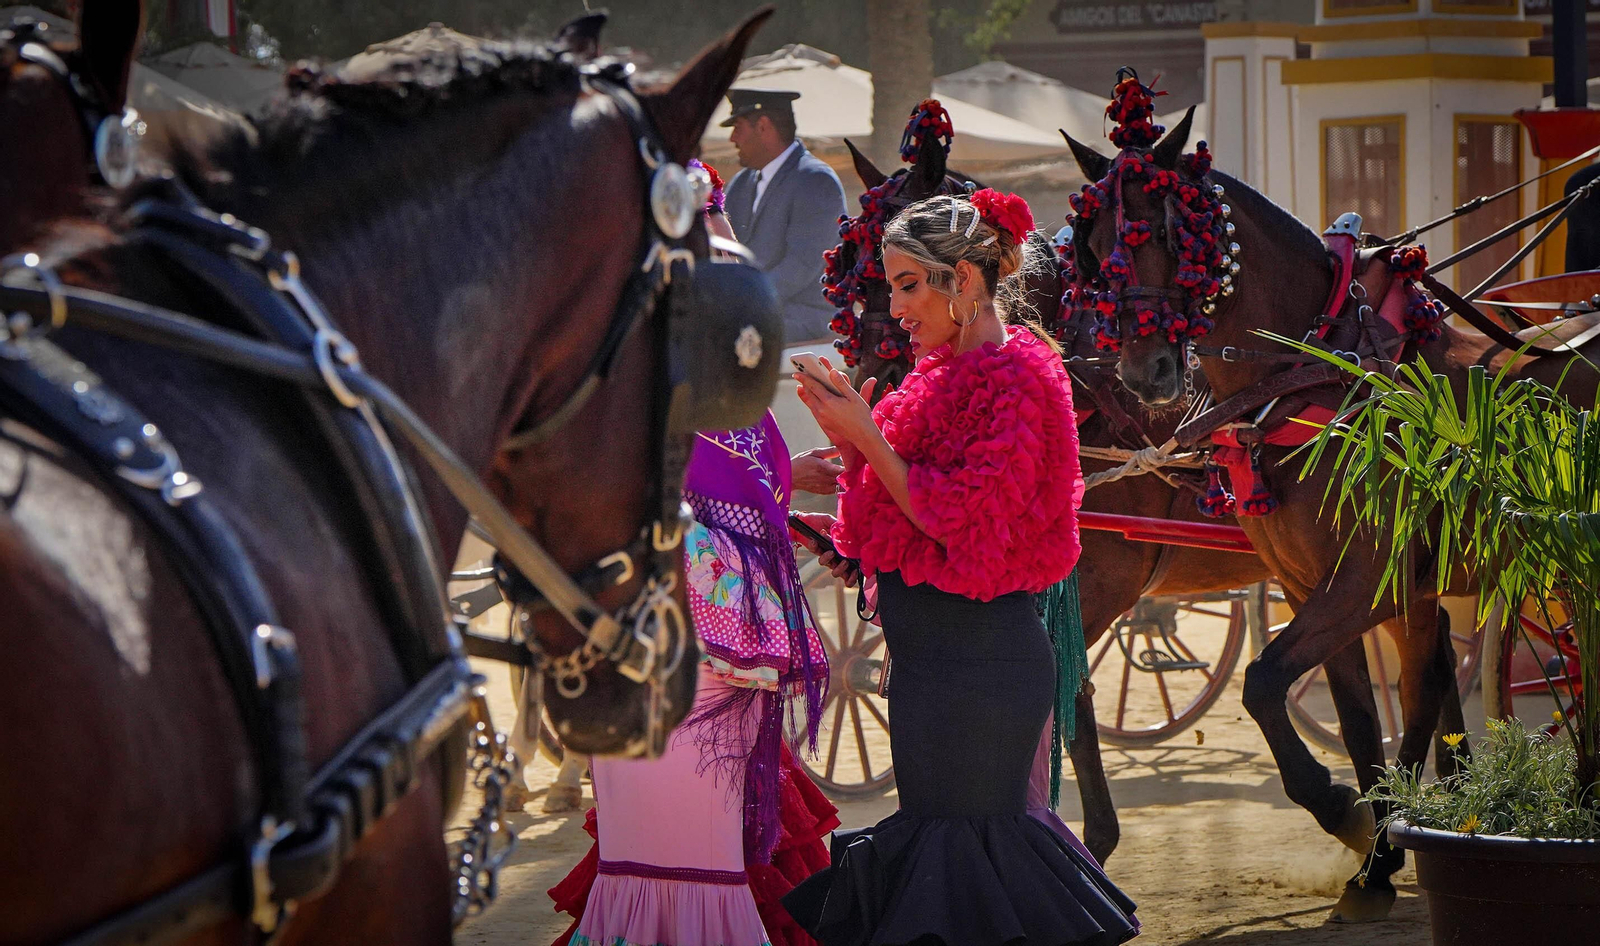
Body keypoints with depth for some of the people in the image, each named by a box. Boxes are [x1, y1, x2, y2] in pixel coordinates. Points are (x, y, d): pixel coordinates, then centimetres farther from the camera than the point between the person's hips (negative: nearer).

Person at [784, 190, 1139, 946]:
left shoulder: (1013, 380, -15)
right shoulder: (951, 372, 14)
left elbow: (964, 523, -22)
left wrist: (869, 438, -19)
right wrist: (853, 440, 7)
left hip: (974, 655, -10)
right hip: (934, 654, 10)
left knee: (958, 845, -5)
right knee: (934, 834, 13)